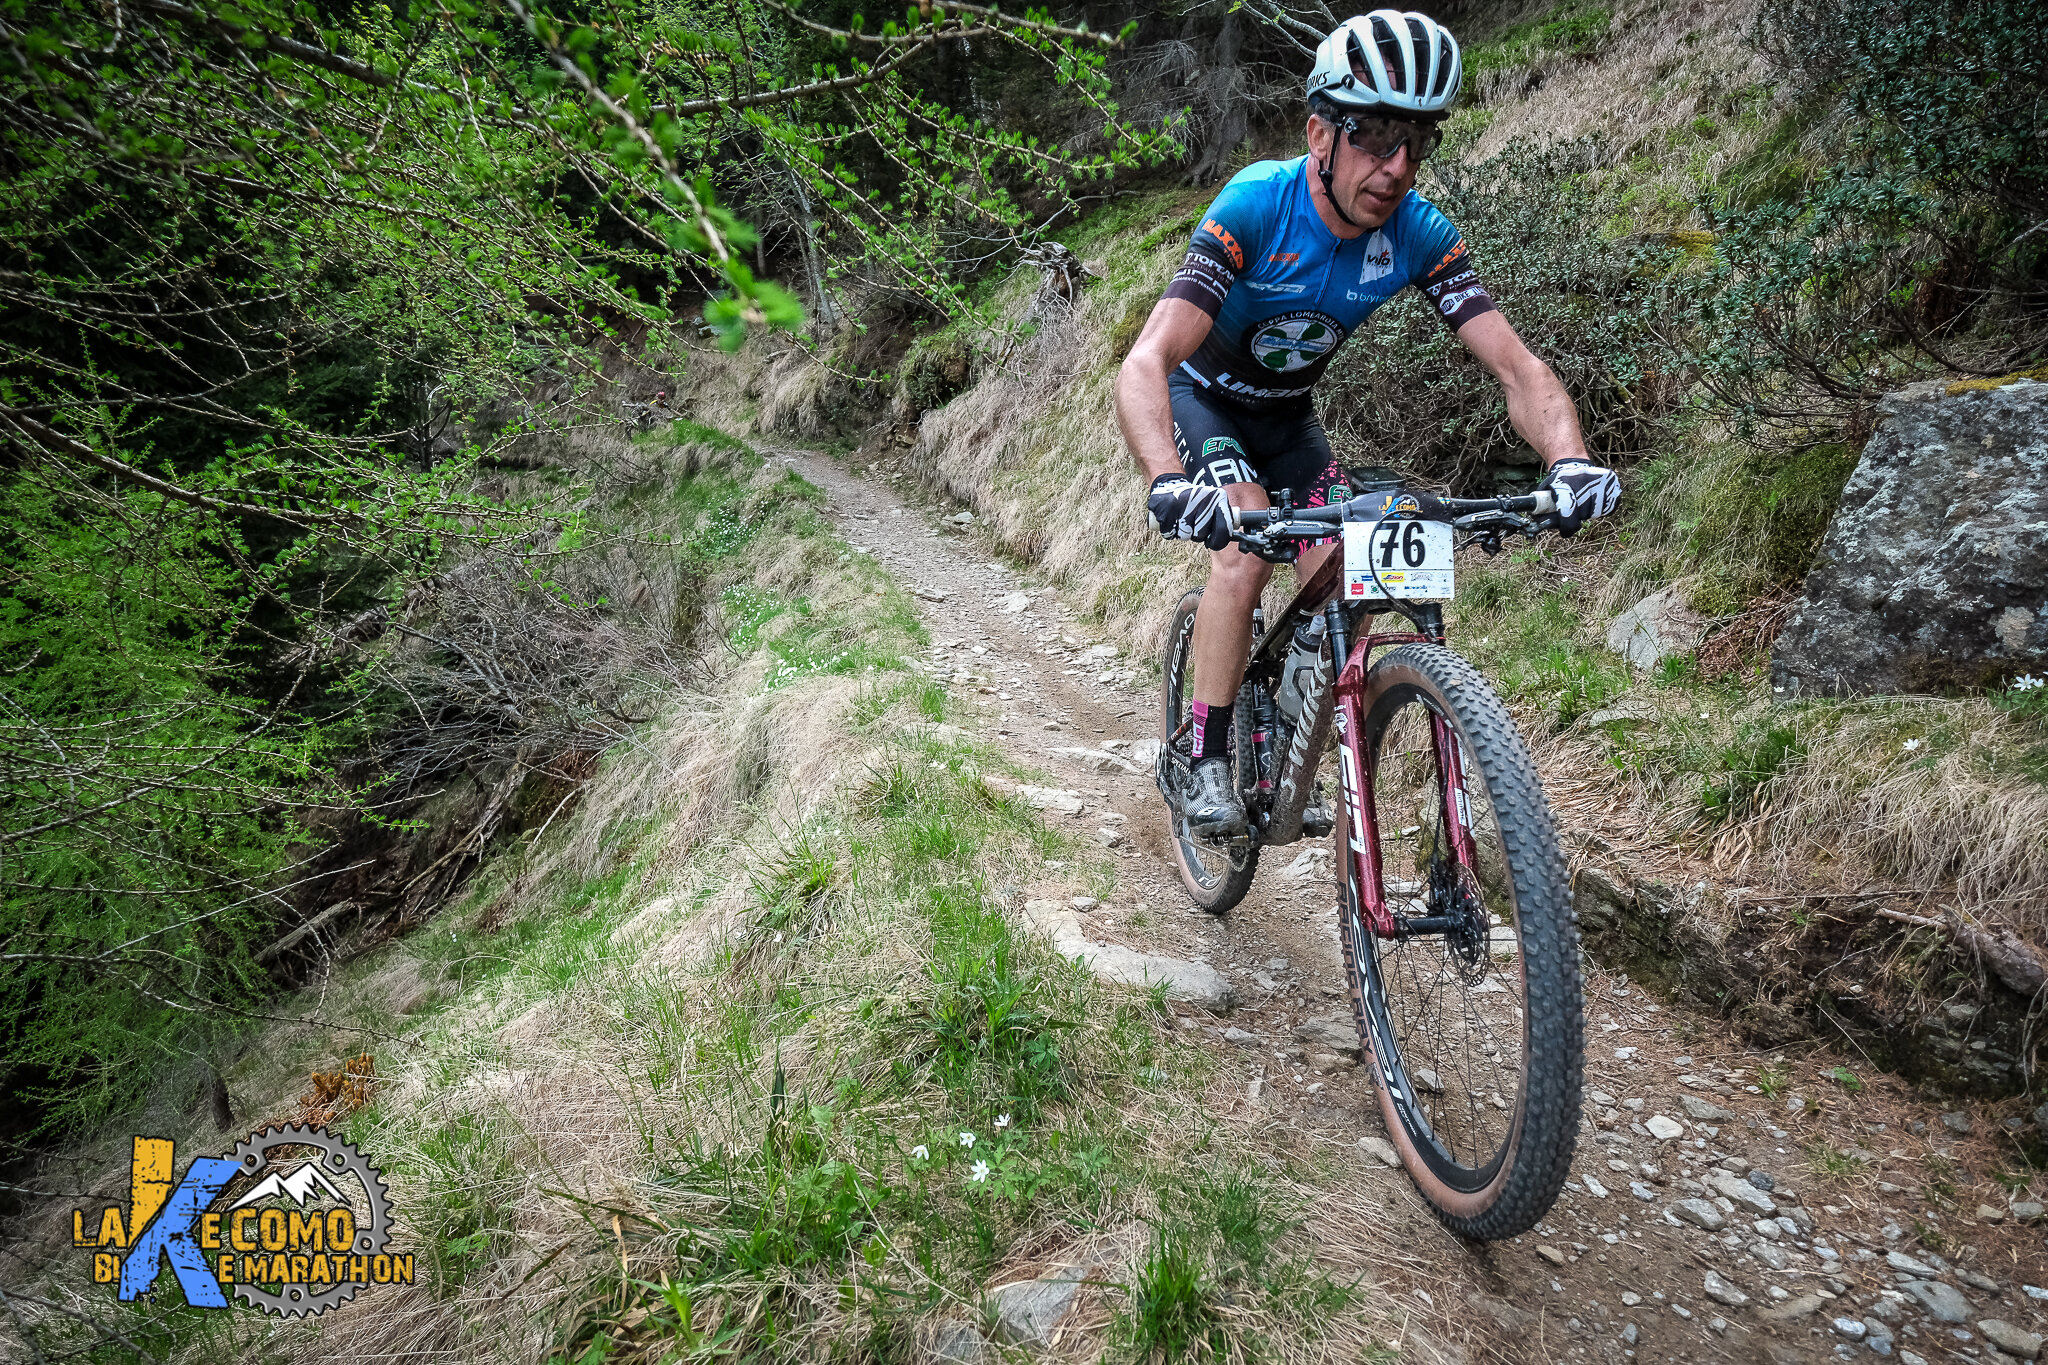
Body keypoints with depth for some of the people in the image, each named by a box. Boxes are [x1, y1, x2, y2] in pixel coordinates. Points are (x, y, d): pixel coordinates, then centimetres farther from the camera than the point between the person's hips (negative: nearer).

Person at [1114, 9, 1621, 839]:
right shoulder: (1256, 205, -33)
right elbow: (1144, 365, -44)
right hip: (1202, 397, -4)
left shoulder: (1422, 235, -21)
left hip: (1287, 412, 4)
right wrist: (1169, 483, -63)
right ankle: (1207, 762, -15)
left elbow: (1518, 370, -25)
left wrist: (1568, 460, -46)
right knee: (1246, 547, -29)